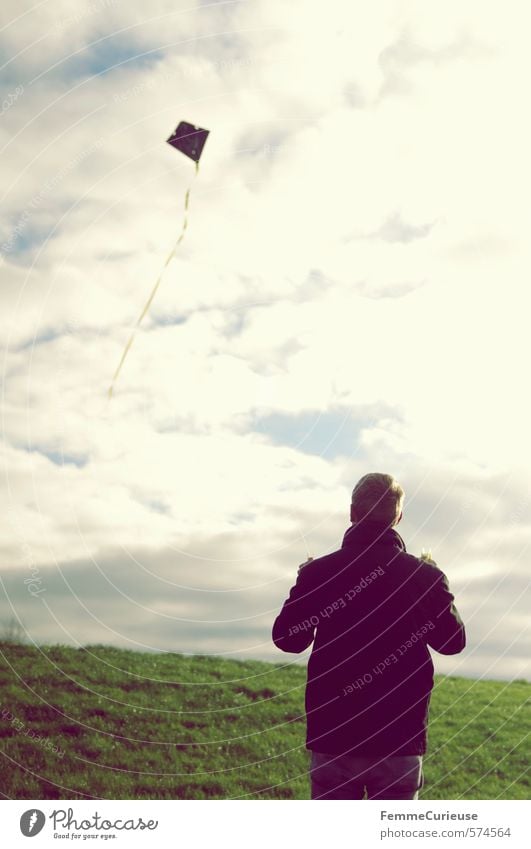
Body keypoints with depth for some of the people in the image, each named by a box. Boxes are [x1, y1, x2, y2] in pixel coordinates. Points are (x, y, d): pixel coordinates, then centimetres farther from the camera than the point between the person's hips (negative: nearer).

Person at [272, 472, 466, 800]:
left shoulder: (317, 573, -7)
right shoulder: (424, 576, -7)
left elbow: (287, 638, 4)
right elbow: (453, 642, 7)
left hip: (332, 736, 0)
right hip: (400, 737, 0)